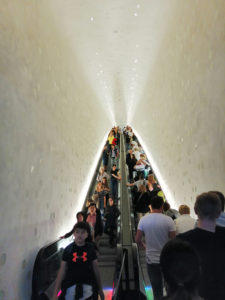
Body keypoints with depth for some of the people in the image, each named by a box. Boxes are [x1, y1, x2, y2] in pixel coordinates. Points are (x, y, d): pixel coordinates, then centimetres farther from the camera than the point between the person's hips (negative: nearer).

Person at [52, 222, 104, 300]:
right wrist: (55, 294, -3)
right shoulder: (68, 249, -3)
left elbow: (96, 269, 6)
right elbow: (62, 271, -1)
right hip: (70, 286, 0)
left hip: (87, 286, 0)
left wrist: (100, 289, 12)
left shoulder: (90, 249, -1)